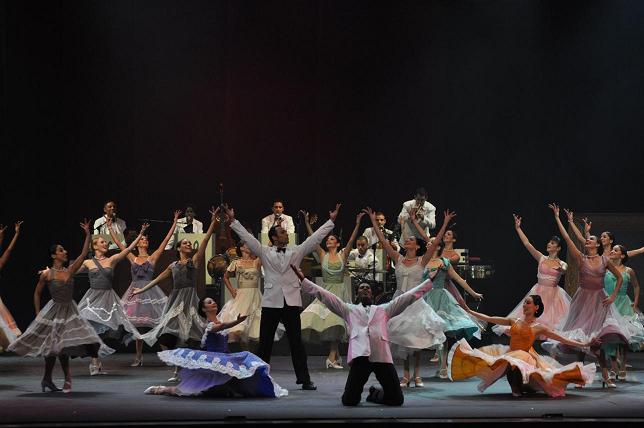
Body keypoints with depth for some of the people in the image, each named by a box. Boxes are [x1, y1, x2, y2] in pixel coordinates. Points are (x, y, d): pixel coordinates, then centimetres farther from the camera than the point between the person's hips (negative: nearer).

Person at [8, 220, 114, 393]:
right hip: (54, 311, -4)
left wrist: (88, 234, -10)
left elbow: (84, 253, -4)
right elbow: (37, 293, 3)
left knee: (61, 347, 0)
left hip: (70, 311, 4)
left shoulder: (70, 270, 2)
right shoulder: (46, 274, -7)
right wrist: (37, 313, 1)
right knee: (53, 346, 1)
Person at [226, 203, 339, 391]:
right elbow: (247, 237, 3)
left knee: (296, 341, 1)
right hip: (271, 302, 0)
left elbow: (315, 238, 8)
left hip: (291, 302, 1)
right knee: (265, 342, 5)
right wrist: (233, 220, -2)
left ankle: (304, 379, 2)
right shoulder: (265, 252, 7)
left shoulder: (296, 251, 10)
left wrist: (331, 221, 5)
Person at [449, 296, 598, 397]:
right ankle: (516, 387, 2)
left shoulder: (539, 327, 1)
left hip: (526, 356, -5)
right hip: (509, 353, 5)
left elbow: (563, 339, 0)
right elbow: (489, 319, 13)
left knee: (512, 362, -37)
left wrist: (585, 345, -8)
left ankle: (518, 387, -4)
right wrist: (469, 311, 10)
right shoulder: (514, 321, 11)